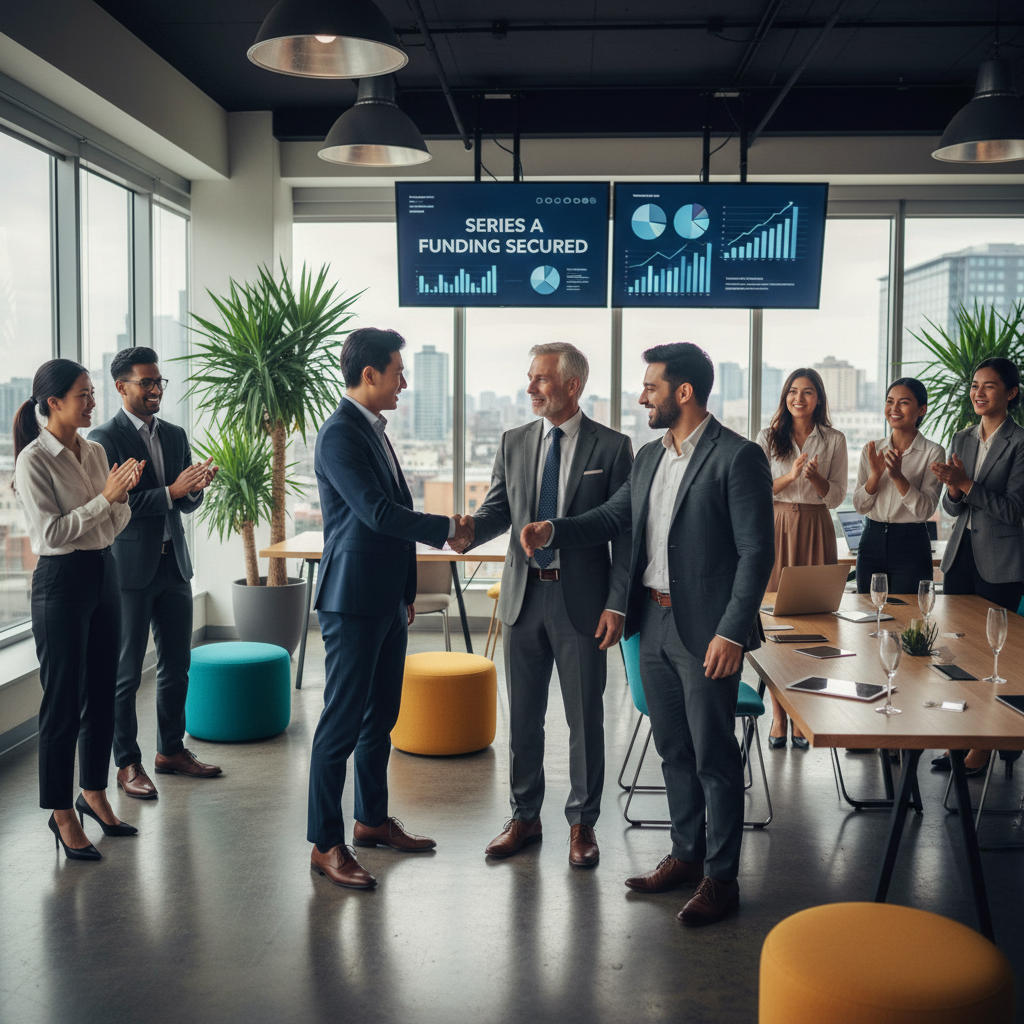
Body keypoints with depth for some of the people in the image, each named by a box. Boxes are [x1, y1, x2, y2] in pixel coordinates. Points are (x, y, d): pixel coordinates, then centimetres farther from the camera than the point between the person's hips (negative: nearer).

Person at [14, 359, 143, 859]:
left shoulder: (95, 452, 9)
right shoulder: (34, 460, -11)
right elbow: (50, 532, -18)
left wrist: (123, 493, -8)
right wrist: (104, 497, -20)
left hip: (104, 574, 7)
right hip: (61, 581, -7)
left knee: (102, 695, 13)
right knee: (63, 702, 1)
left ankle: (94, 794, 28)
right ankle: (61, 813, 13)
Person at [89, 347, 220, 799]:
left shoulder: (175, 435, 12)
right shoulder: (104, 439, -8)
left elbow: (187, 505, 11)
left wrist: (196, 487, -11)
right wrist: (171, 491, -21)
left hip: (173, 563, 6)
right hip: (129, 568, -6)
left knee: (177, 666, 13)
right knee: (125, 673, 3)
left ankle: (171, 749, 27)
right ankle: (127, 763, 13)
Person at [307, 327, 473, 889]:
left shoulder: (372, 430, 16)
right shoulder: (340, 433, -15)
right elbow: (376, 511, -22)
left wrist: (407, 590, 21)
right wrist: (446, 528, -12)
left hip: (386, 600, 10)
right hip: (352, 601, -10)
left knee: (380, 717, 17)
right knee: (342, 722, -3)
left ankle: (372, 820, 30)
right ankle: (325, 843, 6)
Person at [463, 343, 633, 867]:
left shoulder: (611, 446, -4)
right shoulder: (514, 442, 7)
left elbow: (625, 532, -5)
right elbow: (498, 509, 7)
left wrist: (617, 604, -12)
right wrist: (469, 529, -17)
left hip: (582, 600, -4)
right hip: (524, 594, 4)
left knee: (585, 716, 6)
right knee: (522, 714, 13)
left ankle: (582, 823, 21)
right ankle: (524, 816, 28)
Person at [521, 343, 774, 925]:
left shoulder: (738, 457, -13)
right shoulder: (649, 457, 12)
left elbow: (757, 552, -15)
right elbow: (614, 518, 15)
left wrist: (731, 632, -20)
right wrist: (554, 531, -2)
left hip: (706, 631, -8)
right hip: (654, 624, 8)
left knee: (715, 758, 3)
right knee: (673, 751, 17)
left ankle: (720, 878, 16)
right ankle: (686, 855, 33)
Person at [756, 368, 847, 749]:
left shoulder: (833, 440, 7)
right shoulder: (768, 438, 5)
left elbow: (837, 497, 6)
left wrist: (815, 476, -13)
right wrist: (790, 476, -14)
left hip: (815, 531, 1)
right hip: (777, 530, 0)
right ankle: (778, 714, 6)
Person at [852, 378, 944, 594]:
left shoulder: (933, 452, -3)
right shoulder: (871, 450, 7)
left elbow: (925, 510, -12)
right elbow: (860, 506, 2)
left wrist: (898, 476, -23)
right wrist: (875, 474, -14)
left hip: (911, 545, -3)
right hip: (872, 541, 3)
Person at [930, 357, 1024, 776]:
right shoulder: (962, 439, 10)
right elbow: (952, 508, 9)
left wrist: (967, 484, -21)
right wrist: (953, 489, -13)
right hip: (961, 553, 6)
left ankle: (984, 746, 10)